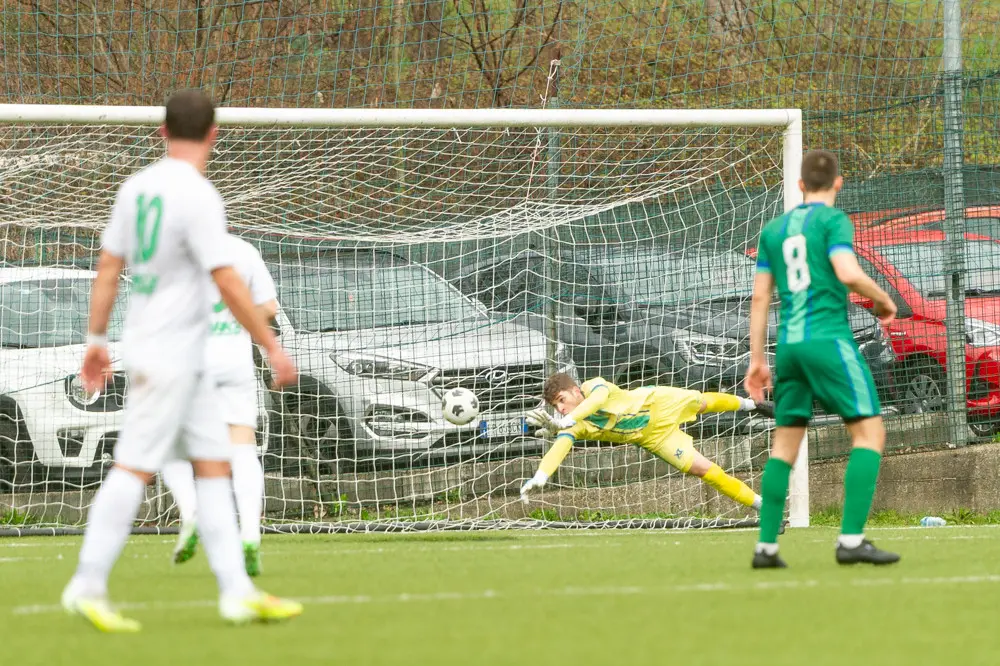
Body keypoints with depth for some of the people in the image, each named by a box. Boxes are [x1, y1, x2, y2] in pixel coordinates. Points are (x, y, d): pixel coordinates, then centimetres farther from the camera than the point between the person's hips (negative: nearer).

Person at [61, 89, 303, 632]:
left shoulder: (137, 187, 6)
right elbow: (228, 284, -19)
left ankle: (236, 590, 7)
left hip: (183, 360, 9)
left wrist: (96, 338, 17)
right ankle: (88, 586, -2)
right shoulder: (198, 197, -17)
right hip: (169, 356, -9)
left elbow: (108, 267, 10)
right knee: (136, 468, -5)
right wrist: (273, 348, -13)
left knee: (213, 465, 8)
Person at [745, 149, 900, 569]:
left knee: (785, 444, 12)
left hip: (789, 344, 6)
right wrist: (884, 300, 0)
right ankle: (851, 539, -15)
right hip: (828, 338, -6)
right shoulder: (832, 220, -2)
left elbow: (760, 297, 16)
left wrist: (757, 359, 20)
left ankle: (766, 546, 7)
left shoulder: (773, 230, 16)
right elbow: (848, 273, -17)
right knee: (869, 432, -4)